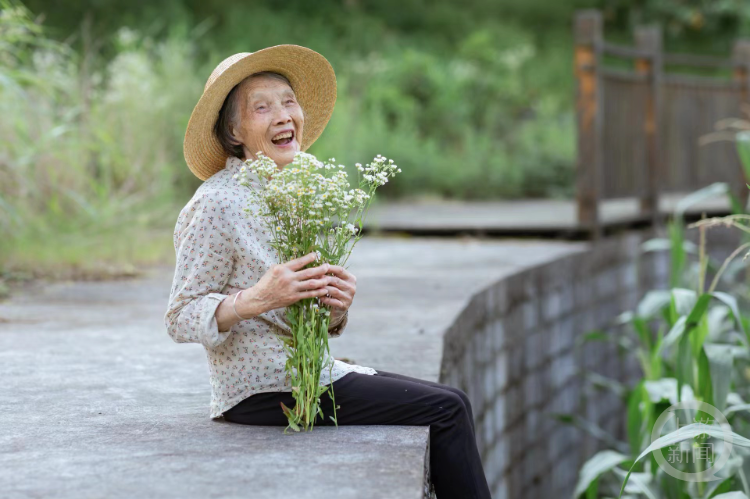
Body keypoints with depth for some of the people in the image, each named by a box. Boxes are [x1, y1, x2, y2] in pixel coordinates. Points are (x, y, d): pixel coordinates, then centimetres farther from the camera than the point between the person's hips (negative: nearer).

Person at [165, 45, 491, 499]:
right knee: (447, 409, -9)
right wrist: (255, 299, -30)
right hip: (263, 391, -9)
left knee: (451, 404, 6)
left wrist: (336, 306, -6)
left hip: (308, 372, 9)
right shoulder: (219, 204, -13)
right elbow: (180, 320, -15)